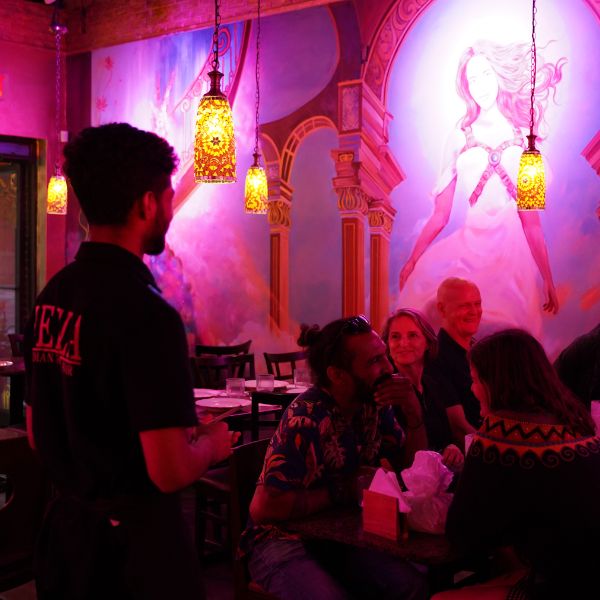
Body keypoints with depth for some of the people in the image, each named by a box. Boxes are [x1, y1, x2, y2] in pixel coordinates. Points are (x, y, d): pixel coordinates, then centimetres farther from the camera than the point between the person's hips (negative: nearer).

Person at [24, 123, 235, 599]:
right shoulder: (145, 312, -23)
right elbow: (170, 471, -24)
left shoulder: (52, 296, 2)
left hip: (65, 524, 7)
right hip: (134, 538, -7)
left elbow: (37, 435, 11)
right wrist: (212, 443, -5)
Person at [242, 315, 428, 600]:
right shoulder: (307, 419, -24)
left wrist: (413, 411, -9)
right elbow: (263, 508, -27)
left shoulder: (374, 405, -1)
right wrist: (341, 491, -18)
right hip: (283, 541, -6)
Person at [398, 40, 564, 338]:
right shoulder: (460, 137, 9)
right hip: (470, 247, 0)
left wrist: (548, 279, 9)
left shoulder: (522, 137, 11)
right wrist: (411, 262, 2)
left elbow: (532, 219, 11)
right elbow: (440, 215, 8)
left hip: (512, 250, 0)